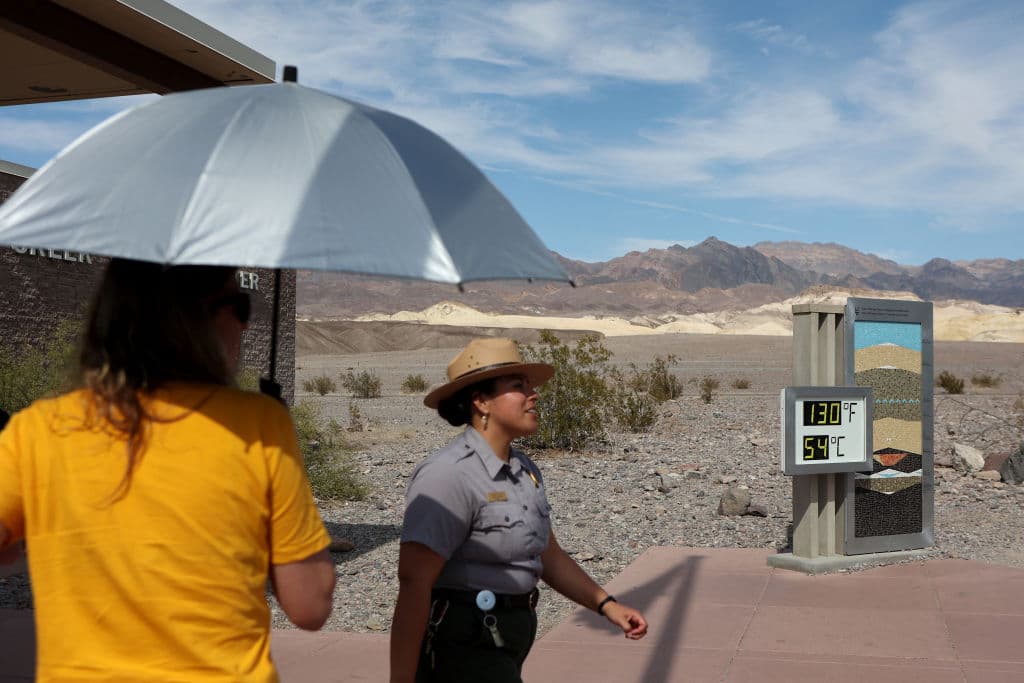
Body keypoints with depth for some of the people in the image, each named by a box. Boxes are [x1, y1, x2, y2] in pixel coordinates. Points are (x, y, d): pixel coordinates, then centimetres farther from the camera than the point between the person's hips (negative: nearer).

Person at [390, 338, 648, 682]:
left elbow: (548, 556, 15)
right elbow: (413, 584, -25)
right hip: (463, 645, -9)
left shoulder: (523, 470, 7)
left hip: (503, 642, 9)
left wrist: (607, 606, 6)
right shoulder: (449, 475, -22)